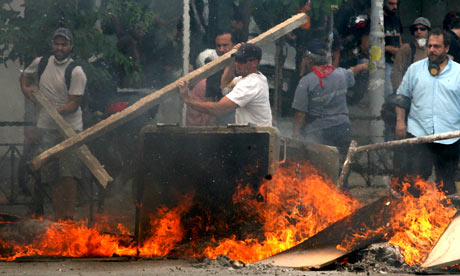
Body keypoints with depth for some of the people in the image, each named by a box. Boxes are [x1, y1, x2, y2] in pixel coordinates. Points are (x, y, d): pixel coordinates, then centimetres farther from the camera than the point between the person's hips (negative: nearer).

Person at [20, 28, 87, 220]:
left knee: (68, 174, -15)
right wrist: (25, 87, 7)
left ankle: (69, 216, -12)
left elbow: (74, 103, -12)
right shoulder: (40, 63, 7)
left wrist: (57, 111, -28)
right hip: (46, 128, 4)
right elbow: (26, 75, 28)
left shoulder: (76, 72, -8)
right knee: (52, 176, 3)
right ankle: (58, 217, 8)